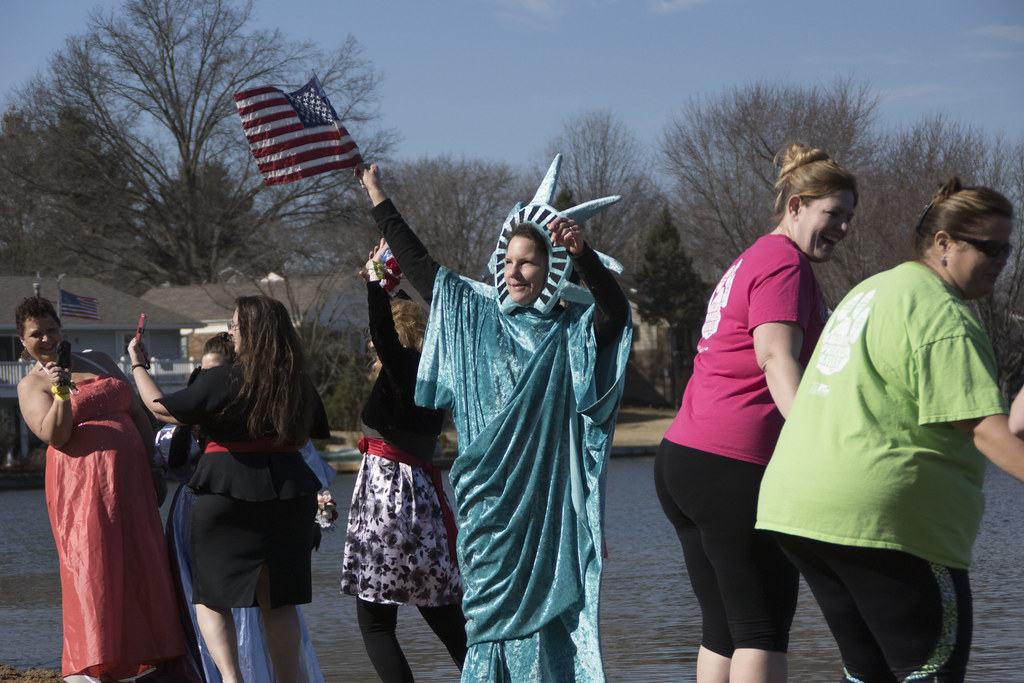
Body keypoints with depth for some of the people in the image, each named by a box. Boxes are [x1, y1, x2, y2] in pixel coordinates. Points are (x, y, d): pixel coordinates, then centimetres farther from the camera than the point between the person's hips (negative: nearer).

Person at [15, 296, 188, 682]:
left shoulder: (98, 361, 17)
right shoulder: (31, 385, 2)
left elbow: (137, 413, 19)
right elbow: (53, 435, -14)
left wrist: (152, 463, 11)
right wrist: (61, 393, -28)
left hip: (129, 479, 5)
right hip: (81, 484, -5)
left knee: (140, 566, 5)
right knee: (92, 566, -8)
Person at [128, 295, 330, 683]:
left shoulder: (220, 381, -13)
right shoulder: (300, 385, 4)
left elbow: (161, 408, -6)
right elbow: (314, 434, 19)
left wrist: (137, 365, 9)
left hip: (228, 494, -5)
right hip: (289, 495, 5)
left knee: (210, 597, 5)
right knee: (279, 602, 12)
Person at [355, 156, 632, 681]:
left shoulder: (574, 332, 0)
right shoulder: (474, 315, 11)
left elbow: (615, 312, -21)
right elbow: (418, 266, 19)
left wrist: (582, 255, -38)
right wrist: (379, 200, 23)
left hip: (543, 497, -3)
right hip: (487, 497, 3)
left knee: (541, 607, -5)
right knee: (489, 606, 1)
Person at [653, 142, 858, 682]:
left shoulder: (748, 263, 25)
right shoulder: (786, 263, -7)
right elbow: (777, 357, -21)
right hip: (736, 465, -10)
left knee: (723, 628, 11)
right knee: (763, 631, -8)